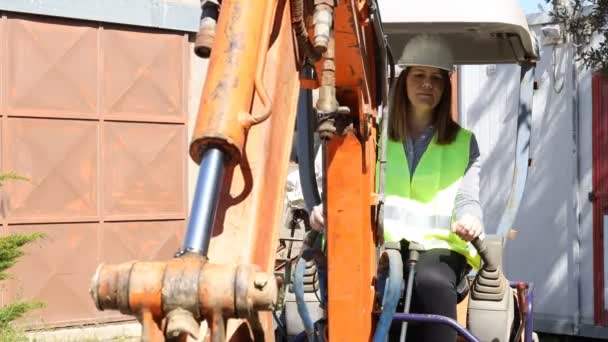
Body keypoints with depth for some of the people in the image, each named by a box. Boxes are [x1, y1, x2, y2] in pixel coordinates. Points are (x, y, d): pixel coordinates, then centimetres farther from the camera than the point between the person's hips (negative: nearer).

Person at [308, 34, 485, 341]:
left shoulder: (464, 143, 20)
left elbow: (467, 199, 9)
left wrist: (470, 220, -17)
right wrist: (325, 209, -12)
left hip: (438, 246, 0)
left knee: (431, 283, -38)